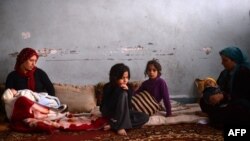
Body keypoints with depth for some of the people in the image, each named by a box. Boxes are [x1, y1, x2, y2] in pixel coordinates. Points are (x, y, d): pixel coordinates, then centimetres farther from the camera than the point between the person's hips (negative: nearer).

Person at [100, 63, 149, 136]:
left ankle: (112, 125, -21)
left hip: (123, 113, 6)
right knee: (123, 94, -30)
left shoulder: (127, 87, -5)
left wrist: (128, 91, -23)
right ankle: (120, 126, -29)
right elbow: (109, 105, -23)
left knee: (145, 117, -16)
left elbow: (129, 106, -12)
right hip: (108, 112, -6)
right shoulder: (108, 87, -17)